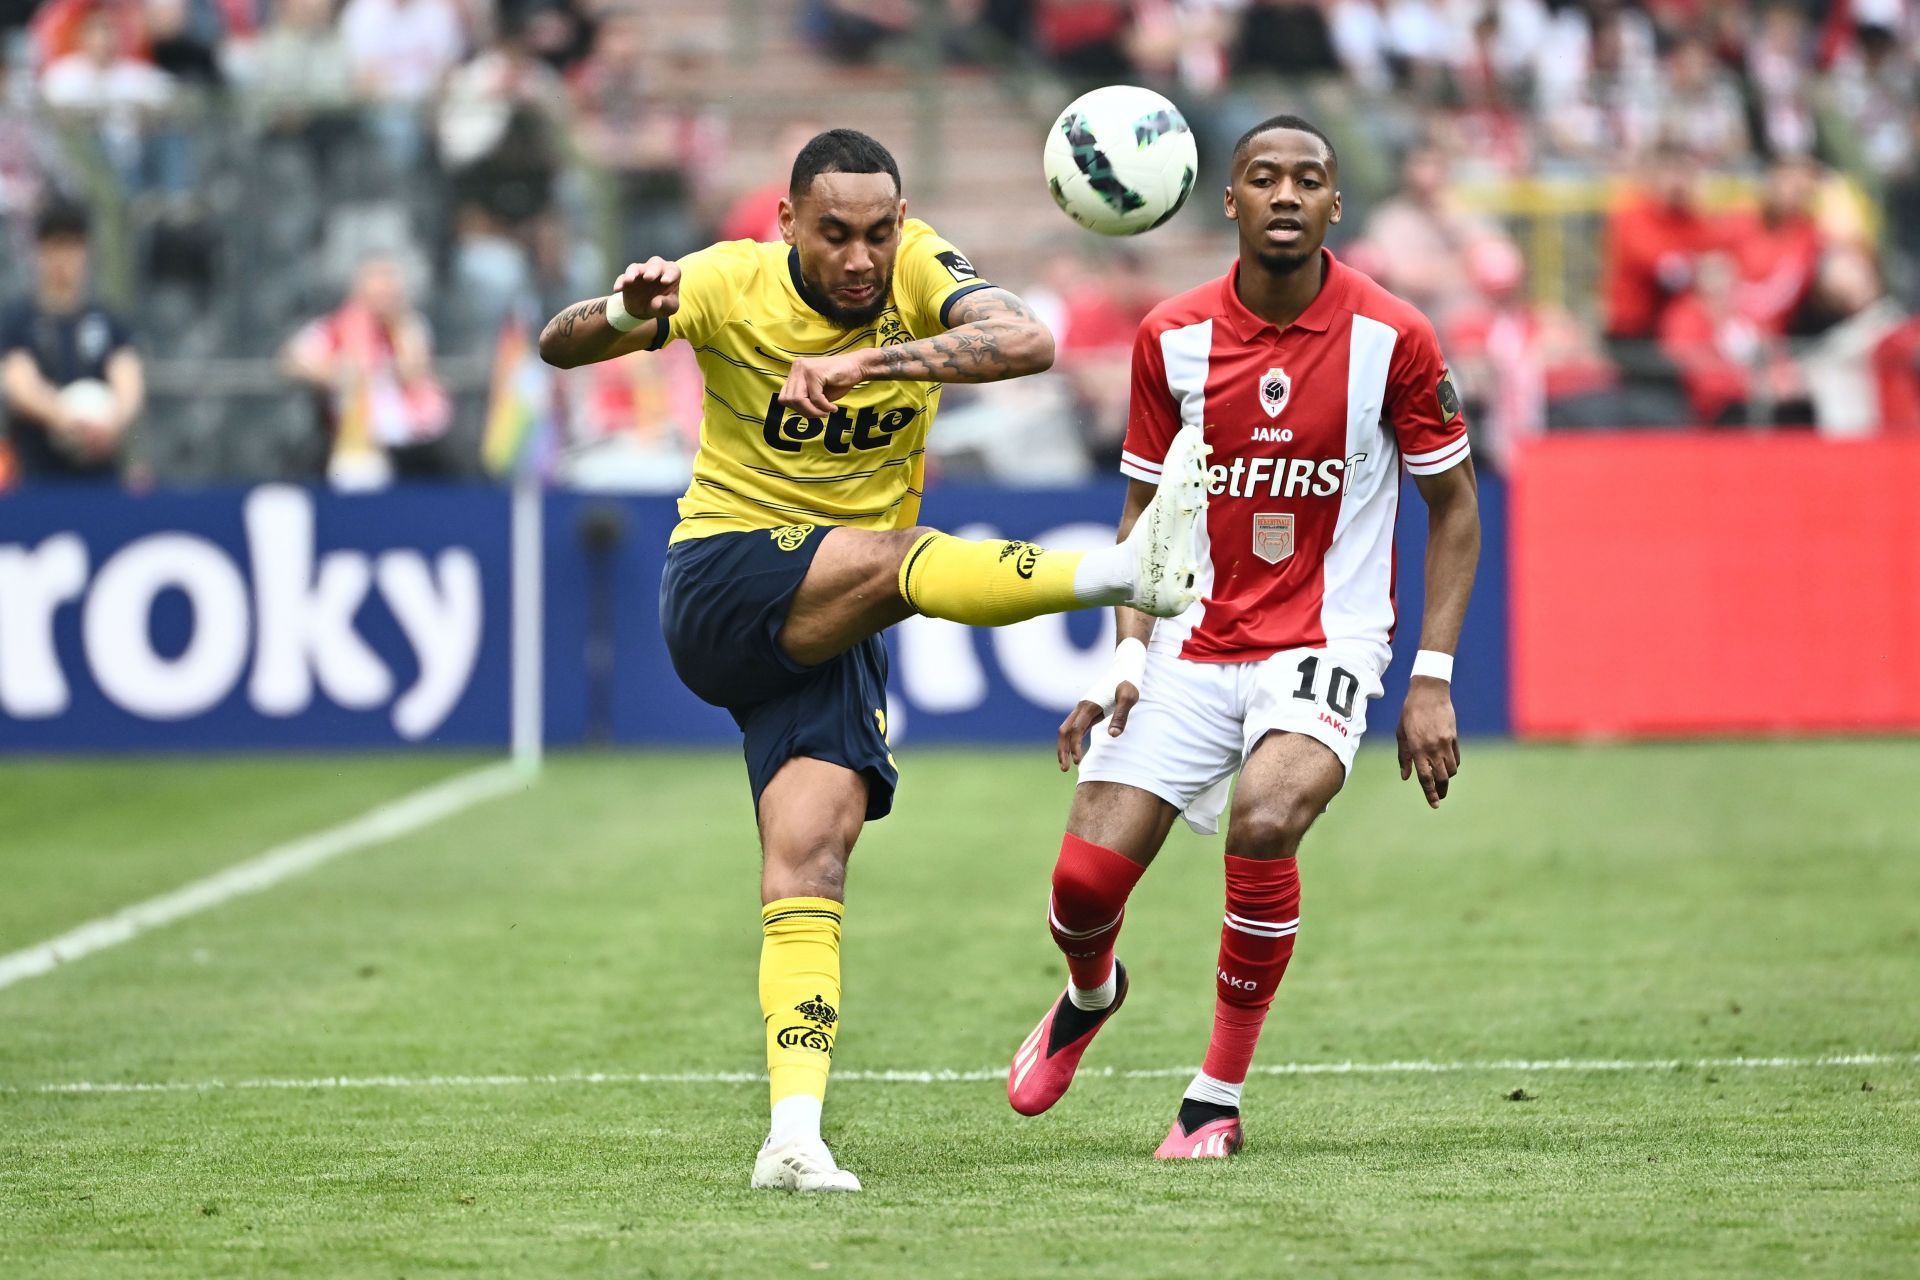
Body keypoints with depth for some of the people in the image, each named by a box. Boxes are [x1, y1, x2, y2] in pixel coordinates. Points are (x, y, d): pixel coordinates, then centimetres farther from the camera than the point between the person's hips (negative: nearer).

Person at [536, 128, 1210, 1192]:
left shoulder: (916, 270, -6)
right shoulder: (731, 285, -8)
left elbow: (1026, 341, -25)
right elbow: (558, 347, -2)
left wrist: (868, 360, -38)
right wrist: (626, 315, -27)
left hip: (837, 629, 2)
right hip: (719, 585, -2)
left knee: (811, 853, -14)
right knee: (890, 556, -31)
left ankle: (794, 1134, -21)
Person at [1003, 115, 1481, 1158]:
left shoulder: (1392, 338, -8)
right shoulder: (1171, 338, -1)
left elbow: (1454, 508, 2)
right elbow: (1146, 505, 10)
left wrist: (1433, 680, -5)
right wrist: (1127, 657, -3)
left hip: (1325, 642, -3)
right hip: (1191, 645, 3)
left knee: (1264, 822, -32)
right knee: (1086, 878, -8)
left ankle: (1218, 1099, -13)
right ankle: (1091, 993, 33)